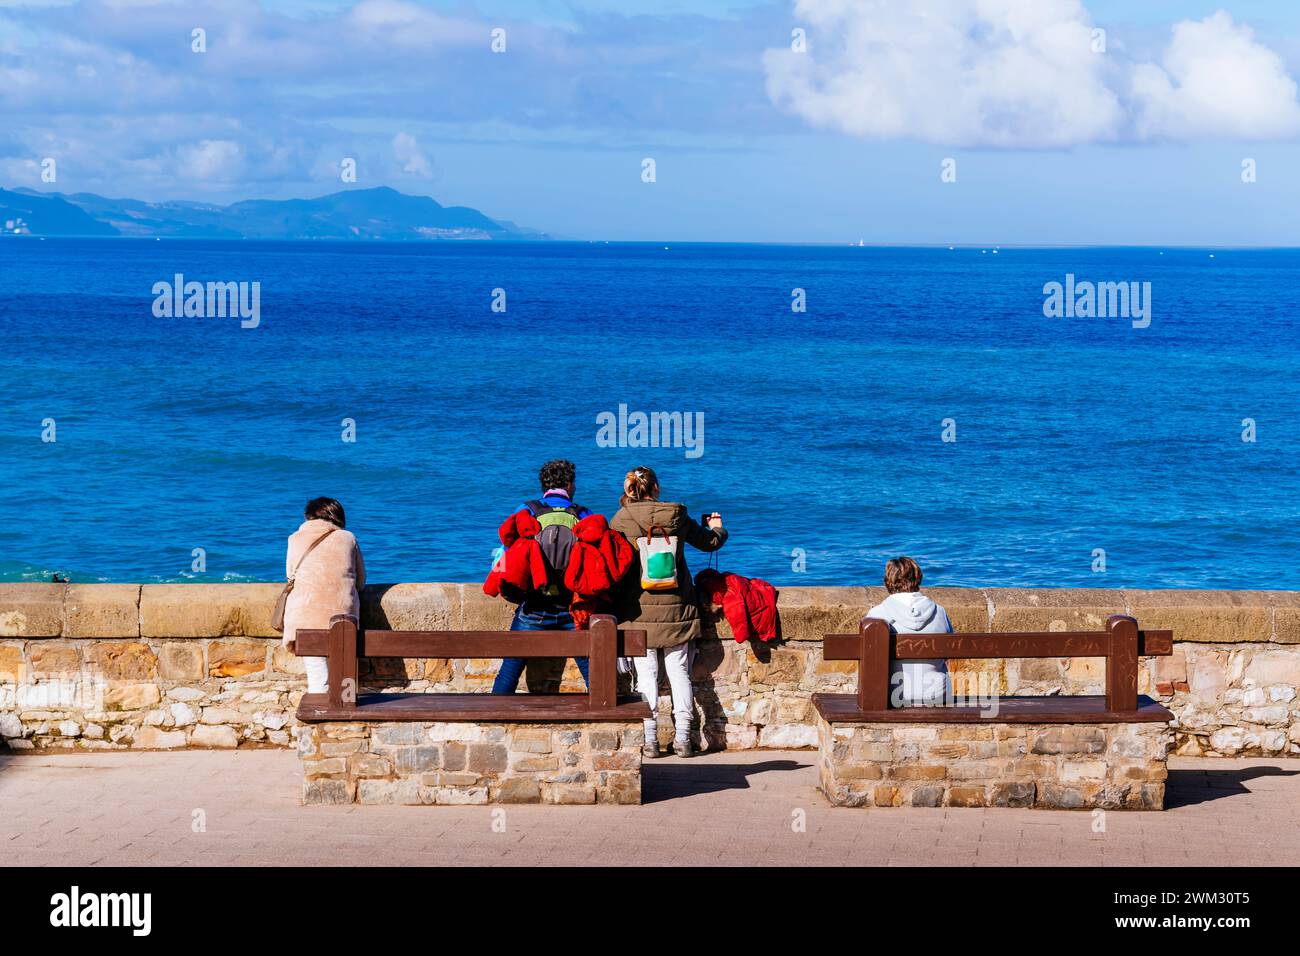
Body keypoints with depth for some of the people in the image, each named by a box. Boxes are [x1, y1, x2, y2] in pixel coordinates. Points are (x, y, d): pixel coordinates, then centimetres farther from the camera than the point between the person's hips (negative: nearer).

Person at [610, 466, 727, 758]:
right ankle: (682, 738, 11)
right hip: (676, 606, 2)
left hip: (640, 610, -2)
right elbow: (709, 542, 15)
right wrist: (717, 528, 38)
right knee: (679, 671, 9)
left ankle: (650, 739, 4)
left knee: (646, 674, 3)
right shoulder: (677, 516, 1)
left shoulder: (622, 520, -7)